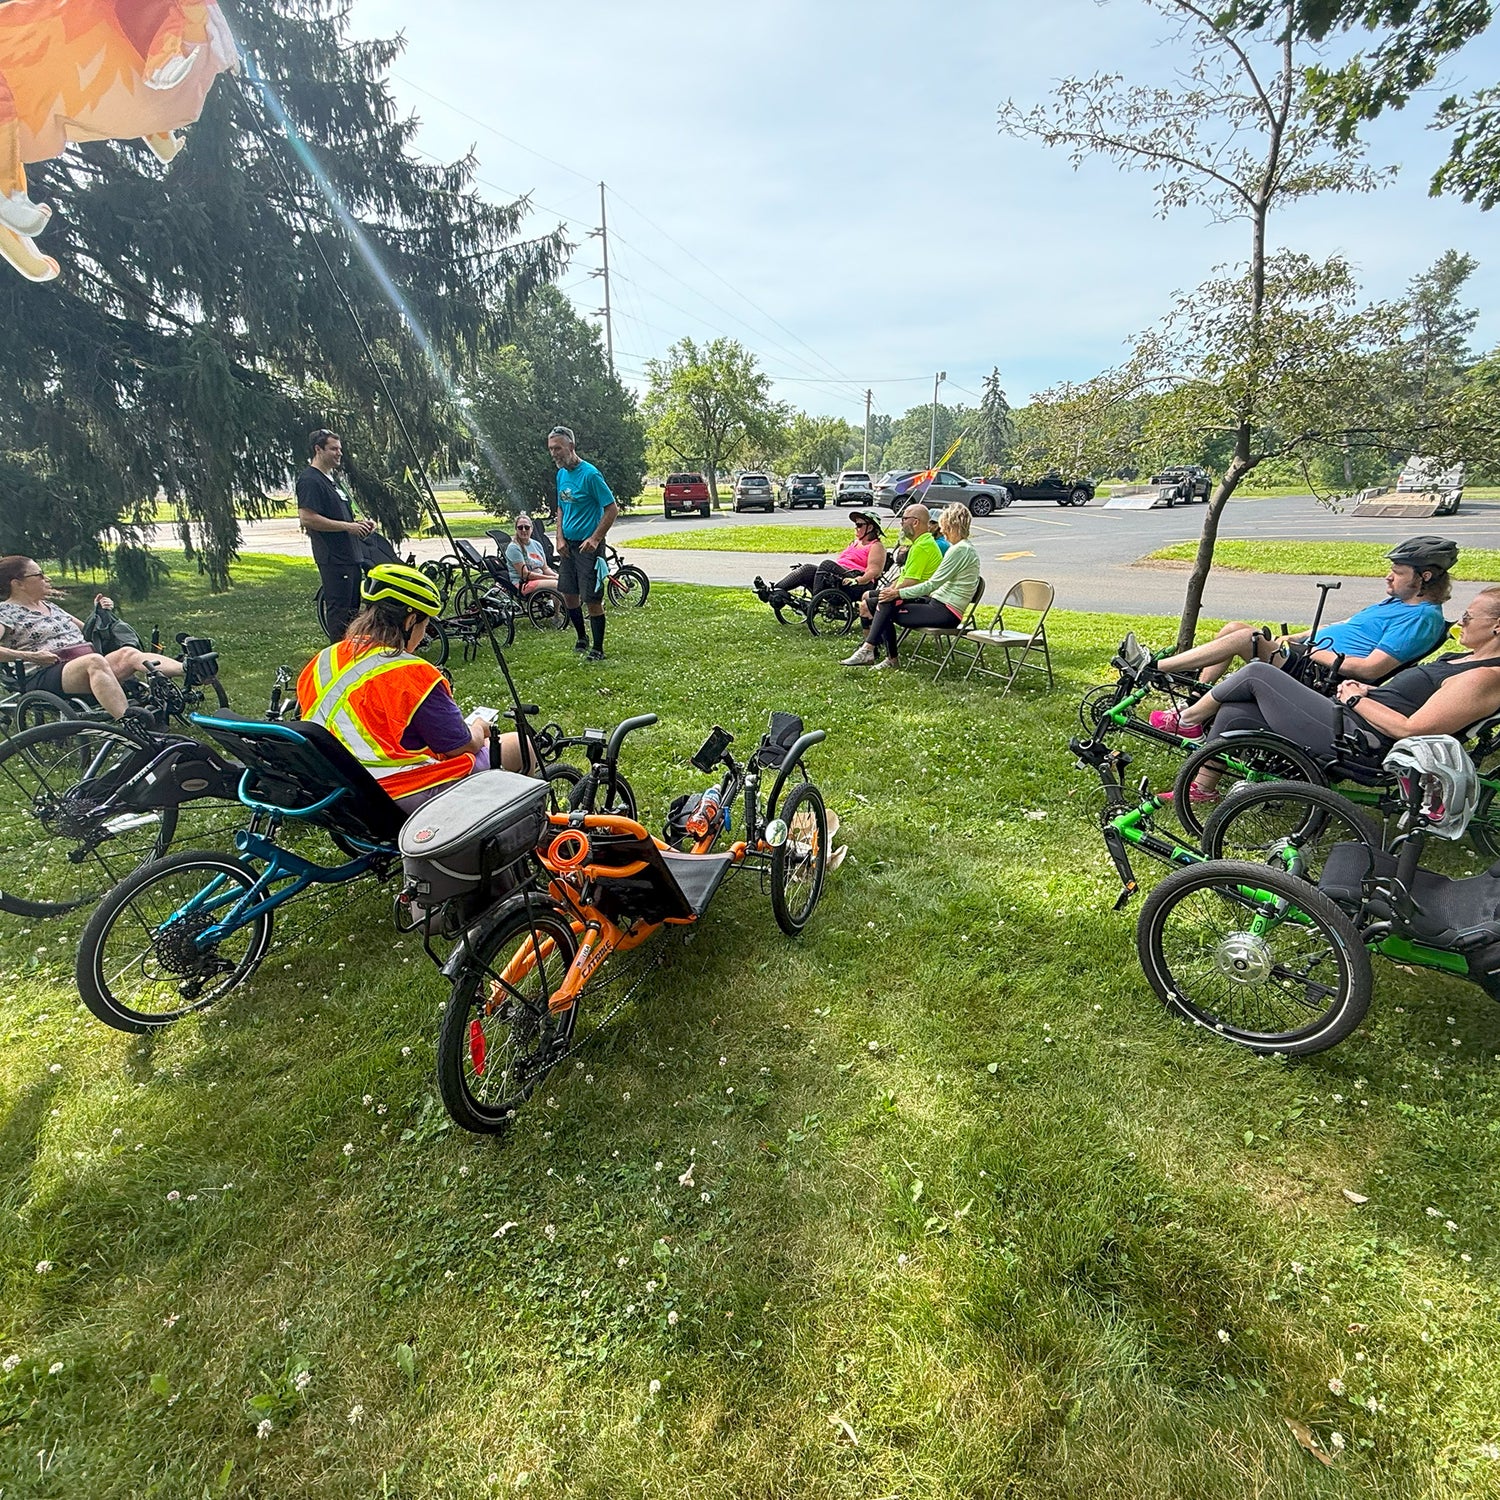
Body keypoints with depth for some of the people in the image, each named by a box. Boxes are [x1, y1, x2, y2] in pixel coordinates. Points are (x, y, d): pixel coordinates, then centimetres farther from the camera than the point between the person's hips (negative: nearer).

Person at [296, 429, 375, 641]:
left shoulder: (330, 478, 20)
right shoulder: (310, 480, -12)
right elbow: (307, 518, -21)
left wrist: (359, 524, 12)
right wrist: (348, 526, -19)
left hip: (349, 555, 10)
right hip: (333, 558, -10)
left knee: (352, 608, 14)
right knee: (340, 610, -8)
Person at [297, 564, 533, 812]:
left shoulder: (321, 661, 2)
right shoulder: (412, 673, -21)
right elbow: (464, 746, -14)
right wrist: (479, 728, 9)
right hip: (402, 796, -8)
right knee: (519, 745, 5)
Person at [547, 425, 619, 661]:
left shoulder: (589, 474, -15)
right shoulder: (561, 475, 10)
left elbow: (612, 509, -16)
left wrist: (595, 539, -20)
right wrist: (560, 539, 4)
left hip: (588, 546, -8)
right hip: (568, 545, 8)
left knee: (592, 599, -5)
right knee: (569, 594, 13)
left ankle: (597, 649, 5)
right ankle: (582, 638, 31)